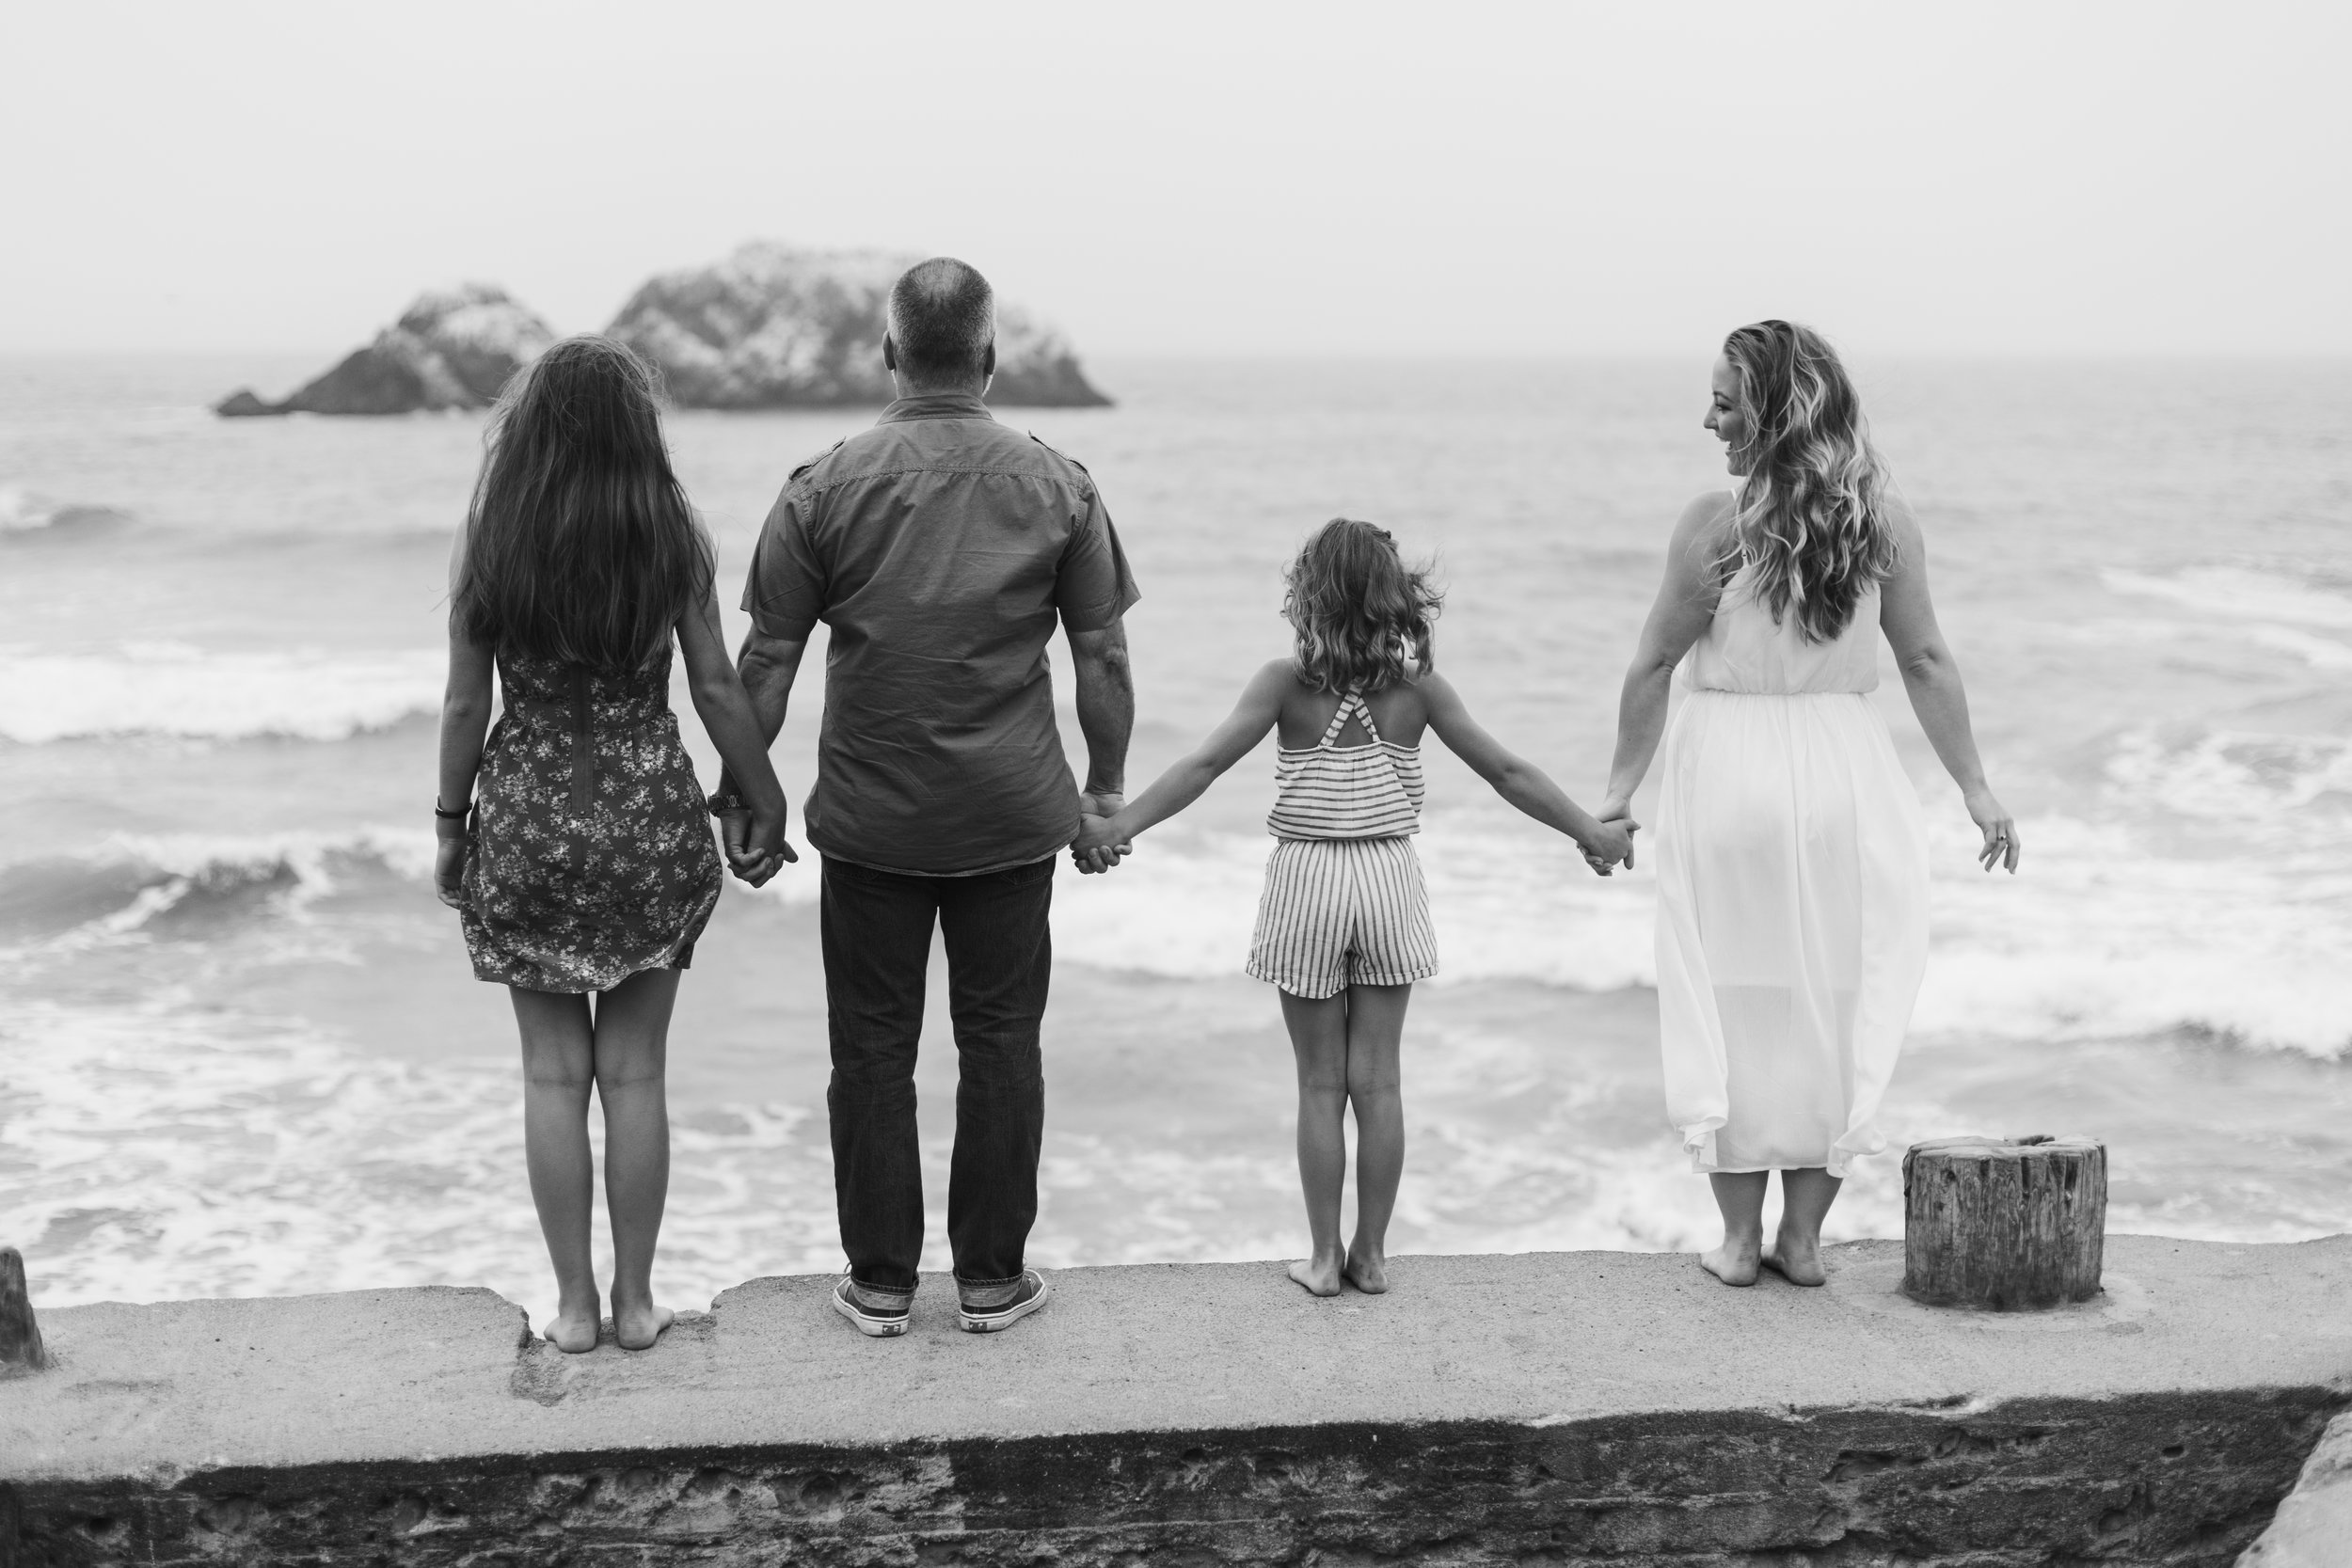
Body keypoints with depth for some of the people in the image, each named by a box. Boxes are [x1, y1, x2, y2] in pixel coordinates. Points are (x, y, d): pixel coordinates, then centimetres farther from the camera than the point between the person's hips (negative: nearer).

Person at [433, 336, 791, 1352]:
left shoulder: (488, 546, -6)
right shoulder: (672, 542, -7)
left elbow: (466, 705, -2)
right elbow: (717, 690, -3)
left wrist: (451, 827, 9)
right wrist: (766, 805, 9)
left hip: (527, 815, 0)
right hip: (648, 814, 0)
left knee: (554, 1074, 9)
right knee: (633, 1072, 9)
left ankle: (574, 1303, 14)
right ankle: (635, 1299, 15)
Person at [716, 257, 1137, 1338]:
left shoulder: (824, 488, -5)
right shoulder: (1057, 487, -2)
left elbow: (767, 660, -2)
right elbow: (1103, 656, 1)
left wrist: (741, 792, 8)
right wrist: (1106, 788, 11)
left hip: (869, 816, 0)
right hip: (1014, 816, 1)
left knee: (873, 1048, 8)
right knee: (1000, 1042, 9)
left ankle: (880, 1284, 14)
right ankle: (992, 1279, 15)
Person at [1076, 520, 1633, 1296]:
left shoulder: (1288, 682, -10)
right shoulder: (1417, 686, -3)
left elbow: (1204, 765, -17)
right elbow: (1507, 773, 0)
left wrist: (1118, 824, -16)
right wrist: (1591, 831, 10)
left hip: (1307, 882, -2)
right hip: (1389, 879, 2)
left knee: (1320, 1081, 7)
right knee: (1377, 1077, 8)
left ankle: (1324, 1255, 11)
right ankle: (1371, 1253, 14)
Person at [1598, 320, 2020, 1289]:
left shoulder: (1717, 523, -12)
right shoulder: (1884, 520, -2)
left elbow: (1654, 666, -8)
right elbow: (1926, 662, 2)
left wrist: (1621, 788, 2)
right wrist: (1975, 787, 10)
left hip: (1728, 772, -3)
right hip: (1841, 772, 3)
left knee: (1735, 1003, 8)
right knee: (1834, 1006, 12)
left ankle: (1739, 1240, 13)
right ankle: (1803, 1237, 17)